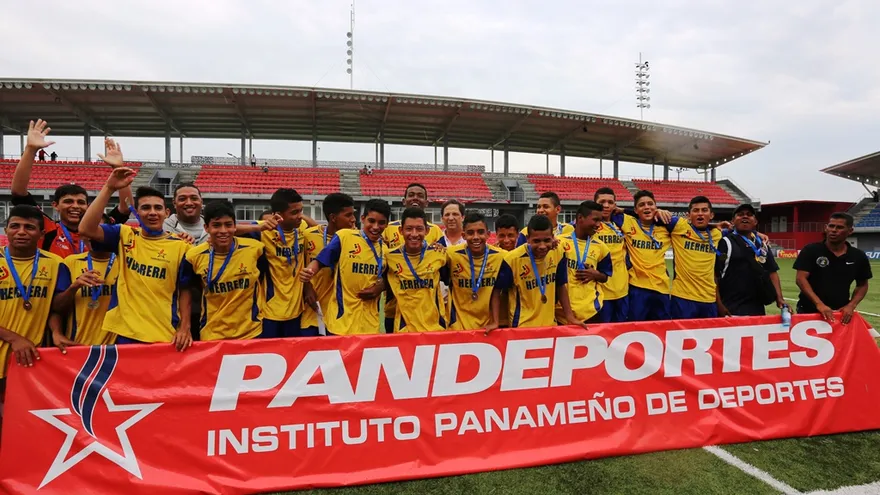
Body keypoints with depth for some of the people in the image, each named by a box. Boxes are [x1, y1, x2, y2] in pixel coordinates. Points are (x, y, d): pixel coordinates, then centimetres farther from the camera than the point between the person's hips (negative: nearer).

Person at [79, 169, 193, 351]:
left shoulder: (179, 246, 0)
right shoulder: (124, 235, 3)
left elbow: (184, 290, 2)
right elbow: (86, 229, -13)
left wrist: (185, 327, -6)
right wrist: (109, 188, -17)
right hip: (125, 333, 1)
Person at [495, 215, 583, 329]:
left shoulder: (558, 252, -11)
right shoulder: (513, 259, -22)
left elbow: (561, 286, 3)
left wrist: (570, 317, 2)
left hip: (550, 324, 4)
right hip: (522, 326, -4)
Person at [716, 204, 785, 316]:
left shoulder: (762, 244, 16)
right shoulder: (725, 242, -6)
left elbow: (772, 272, 18)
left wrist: (779, 298, 6)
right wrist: (719, 305, -16)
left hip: (757, 308, 7)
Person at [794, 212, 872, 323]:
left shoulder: (858, 256, 3)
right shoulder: (811, 250, -7)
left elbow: (862, 285, 12)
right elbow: (801, 279, -14)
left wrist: (851, 305, -4)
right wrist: (818, 304, -23)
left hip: (841, 313, 2)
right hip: (808, 311, -2)